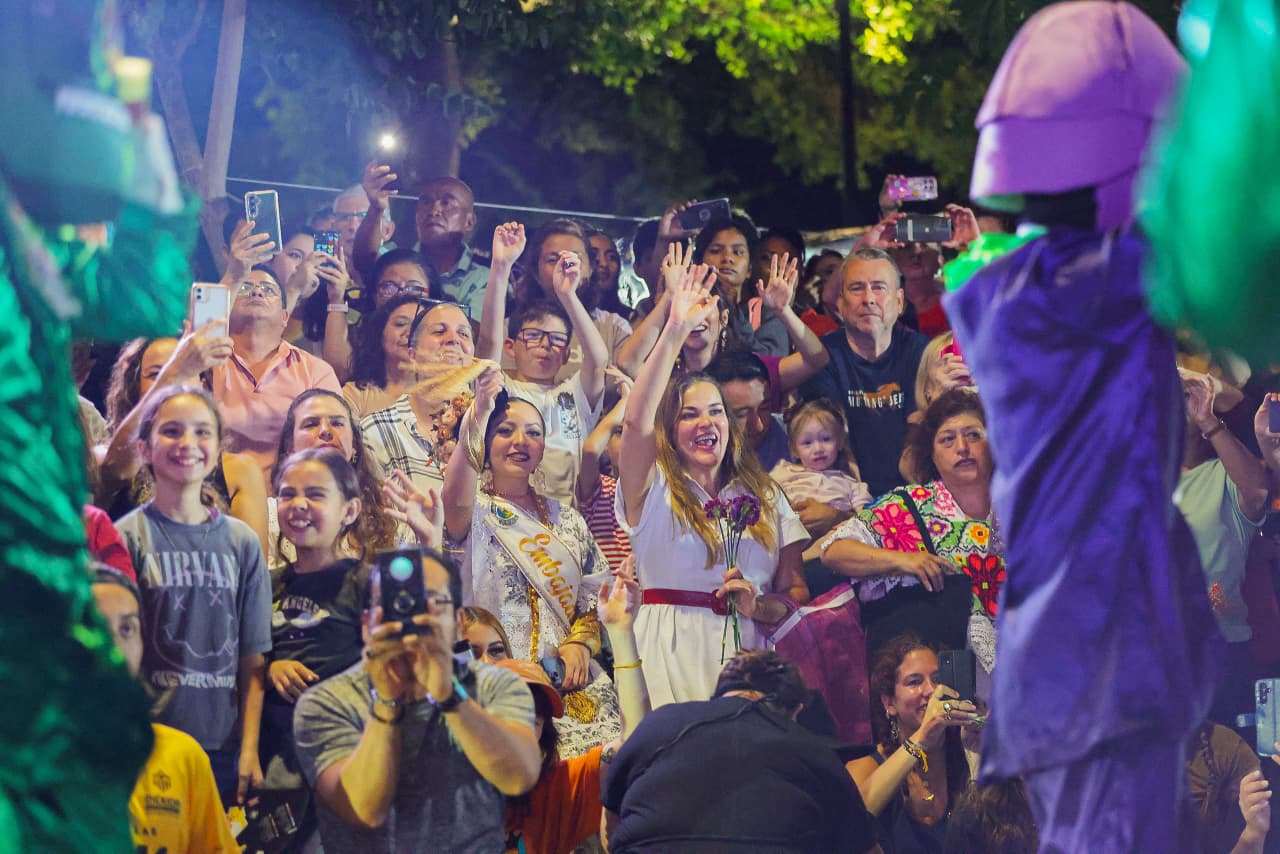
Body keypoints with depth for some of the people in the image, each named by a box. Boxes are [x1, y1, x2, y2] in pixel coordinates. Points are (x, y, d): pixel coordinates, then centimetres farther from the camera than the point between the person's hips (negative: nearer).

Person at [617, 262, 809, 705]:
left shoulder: (765, 496, 18)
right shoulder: (654, 489, 8)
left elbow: (798, 590, 15)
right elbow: (636, 420, -12)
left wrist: (760, 606, -7)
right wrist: (674, 332, -17)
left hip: (746, 653, 3)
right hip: (674, 656, -2)